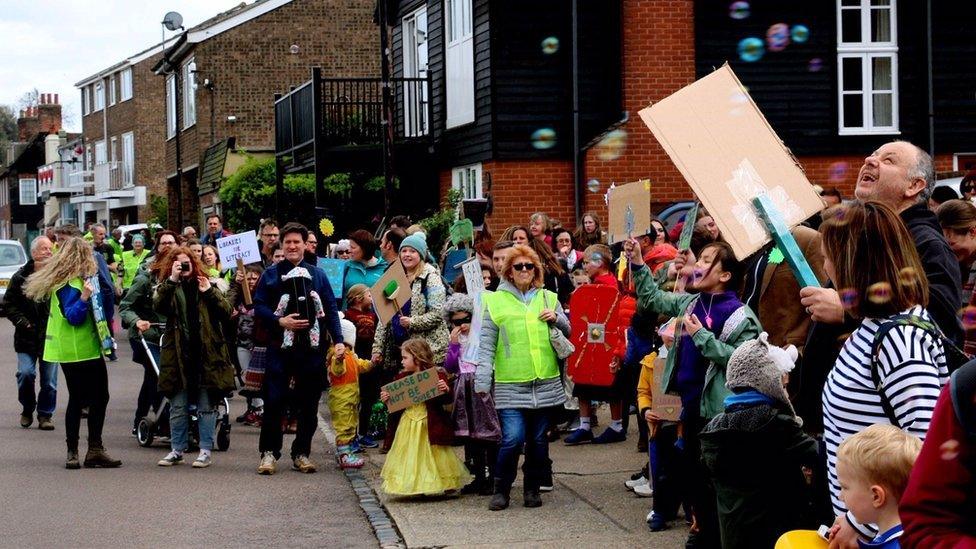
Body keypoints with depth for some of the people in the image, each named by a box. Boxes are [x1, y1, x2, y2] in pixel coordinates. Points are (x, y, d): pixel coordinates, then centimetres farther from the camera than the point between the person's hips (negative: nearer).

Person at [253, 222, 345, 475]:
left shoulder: (318, 275, 10)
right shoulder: (271, 274, 6)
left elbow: (331, 310, 7)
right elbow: (258, 306, 2)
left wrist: (338, 340, -3)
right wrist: (280, 321, -14)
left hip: (311, 347, 2)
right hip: (279, 347, -1)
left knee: (308, 403, 5)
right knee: (273, 400, -5)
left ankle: (301, 453, 15)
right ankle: (269, 453, 5)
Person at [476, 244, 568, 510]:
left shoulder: (548, 298, 12)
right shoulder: (496, 301, 3)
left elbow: (567, 332, 22)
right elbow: (486, 345, 1)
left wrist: (557, 319, 1)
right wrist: (482, 381, -6)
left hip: (546, 383, 3)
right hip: (510, 385, -3)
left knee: (538, 441, 7)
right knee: (513, 439, -13)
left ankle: (532, 489, 22)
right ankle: (501, 490, 5)